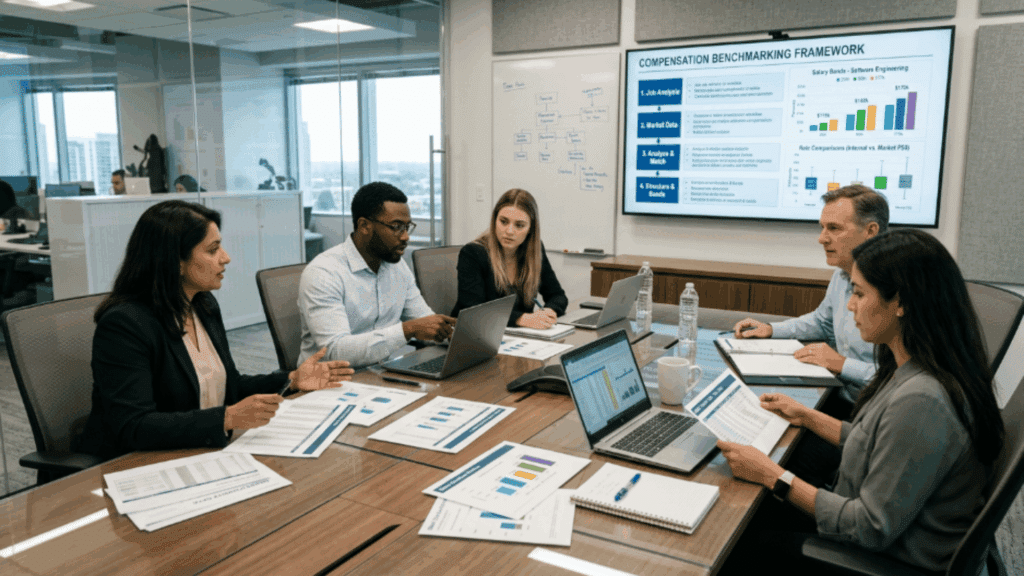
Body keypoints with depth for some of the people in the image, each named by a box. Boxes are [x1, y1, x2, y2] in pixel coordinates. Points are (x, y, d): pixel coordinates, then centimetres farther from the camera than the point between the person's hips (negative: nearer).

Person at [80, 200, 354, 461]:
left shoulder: (205, 304, 9)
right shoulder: (123, 324, -17)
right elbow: (132, 428, -24)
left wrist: (291, 380, 5)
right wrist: (228, 418, -32)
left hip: (205, 455, 8)